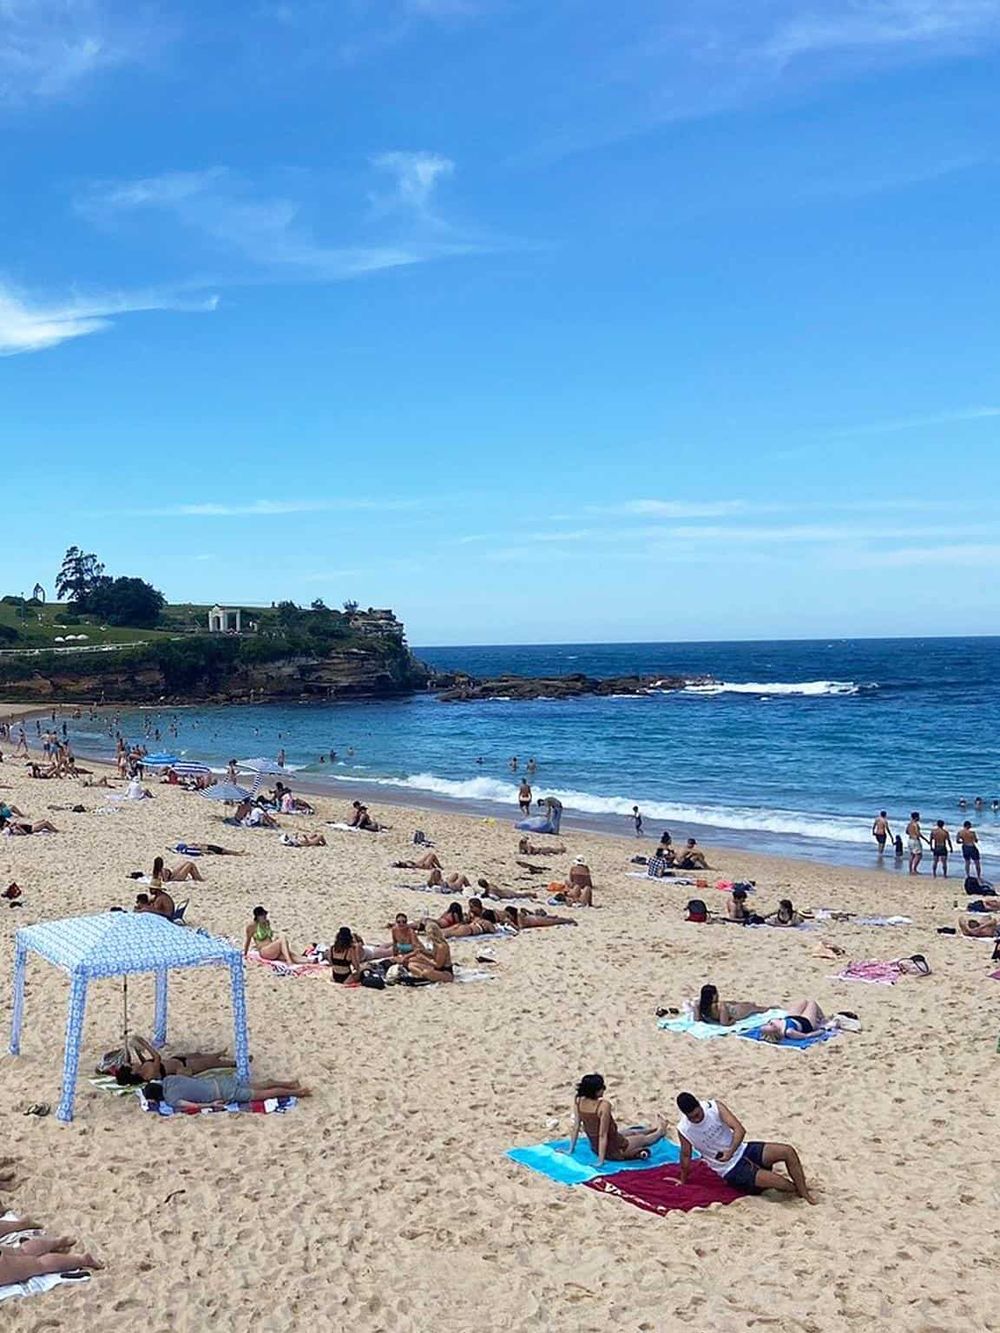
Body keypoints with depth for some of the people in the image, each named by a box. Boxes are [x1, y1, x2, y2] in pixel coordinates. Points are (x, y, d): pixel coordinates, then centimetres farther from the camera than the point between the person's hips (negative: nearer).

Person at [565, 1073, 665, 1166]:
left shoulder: (577, 1101, -14)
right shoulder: (604, 1105, -33)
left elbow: (576, 1127, -6)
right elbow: (603, 1135, -28)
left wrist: (571, 1149, 4)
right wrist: (601, 1161, -22)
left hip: (595, 1148, 6)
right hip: (614, 1151, -6)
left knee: (633, 1133, 33)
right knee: (643, 1139, 25)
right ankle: (660, 1131, 55)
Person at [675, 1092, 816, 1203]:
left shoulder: (715, 1107, -13)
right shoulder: (683, 1130, -15)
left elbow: (740, 1130, -20)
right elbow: (686, 1155, 2)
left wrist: (730, 1152, -35)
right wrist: (683, 1181, 15)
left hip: (742, 1150, 3)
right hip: (732, 1171, -3)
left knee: (787, 1151, -16)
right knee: (776, 1181, -22)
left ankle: (804, 1192, -3)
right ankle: (798, 1190, 11)